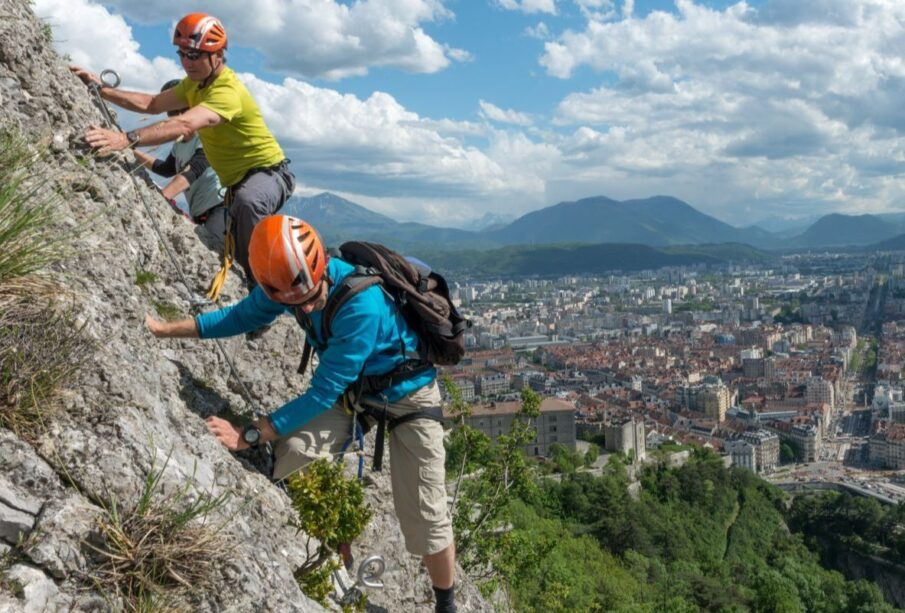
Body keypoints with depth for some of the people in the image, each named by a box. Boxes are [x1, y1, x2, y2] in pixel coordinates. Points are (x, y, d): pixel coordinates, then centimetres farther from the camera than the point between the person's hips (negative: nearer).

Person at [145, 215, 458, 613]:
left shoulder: (361, 305, -38)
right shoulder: (287, 282, -17)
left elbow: (323, 392, -32)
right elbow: (242, 316, 3)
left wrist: (250, 435, -28)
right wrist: (166, 329, 0)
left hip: (406, 393, -5)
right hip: (352, 389, 6)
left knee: (425, 520, -2)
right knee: (286, 451, -21)